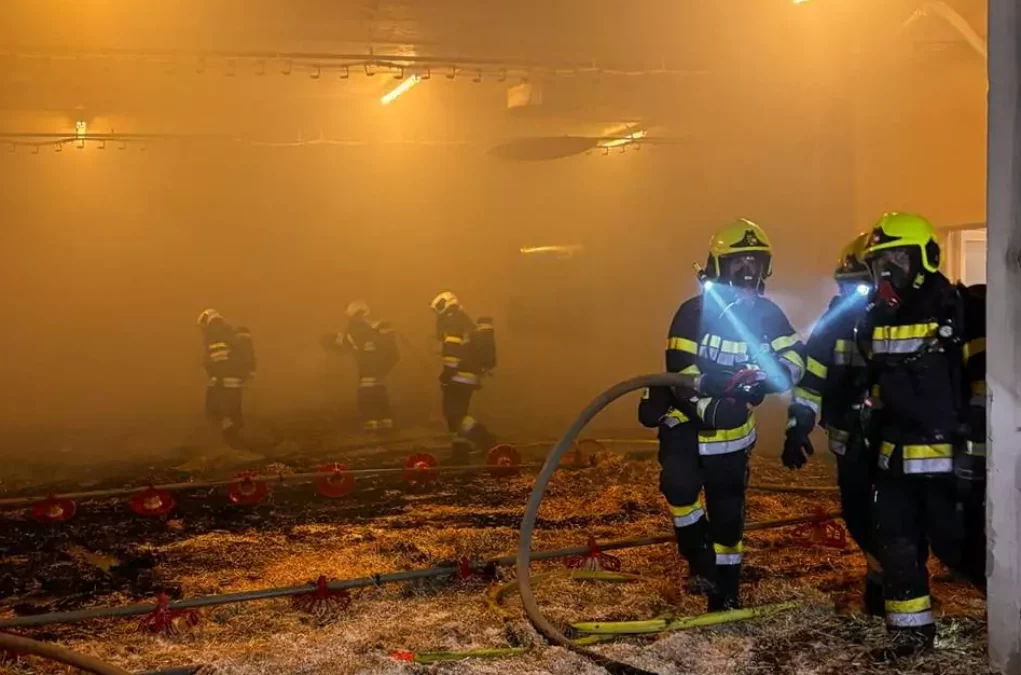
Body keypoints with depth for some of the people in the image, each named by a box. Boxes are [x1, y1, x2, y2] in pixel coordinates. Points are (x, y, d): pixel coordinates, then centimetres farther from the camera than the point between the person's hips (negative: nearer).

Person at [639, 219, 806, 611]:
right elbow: (680, 374, -20)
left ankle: (725, 589, 21)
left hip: (733, 427, 3)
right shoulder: (694, 312, -16)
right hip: (686, 418, -3)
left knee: (728, 510, 8)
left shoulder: (767, 314, -5)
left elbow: (794, 358, -5)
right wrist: (709, 409, -36)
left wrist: (769, 377, -27)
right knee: (680, 486, -25)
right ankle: (700, 558, -5)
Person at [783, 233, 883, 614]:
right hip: (850, 438, 3)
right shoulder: (835, 320, 2)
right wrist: (798, 427, -2)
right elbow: (811, 377, 3)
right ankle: (881, 570, 30)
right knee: (856, 511, 8)